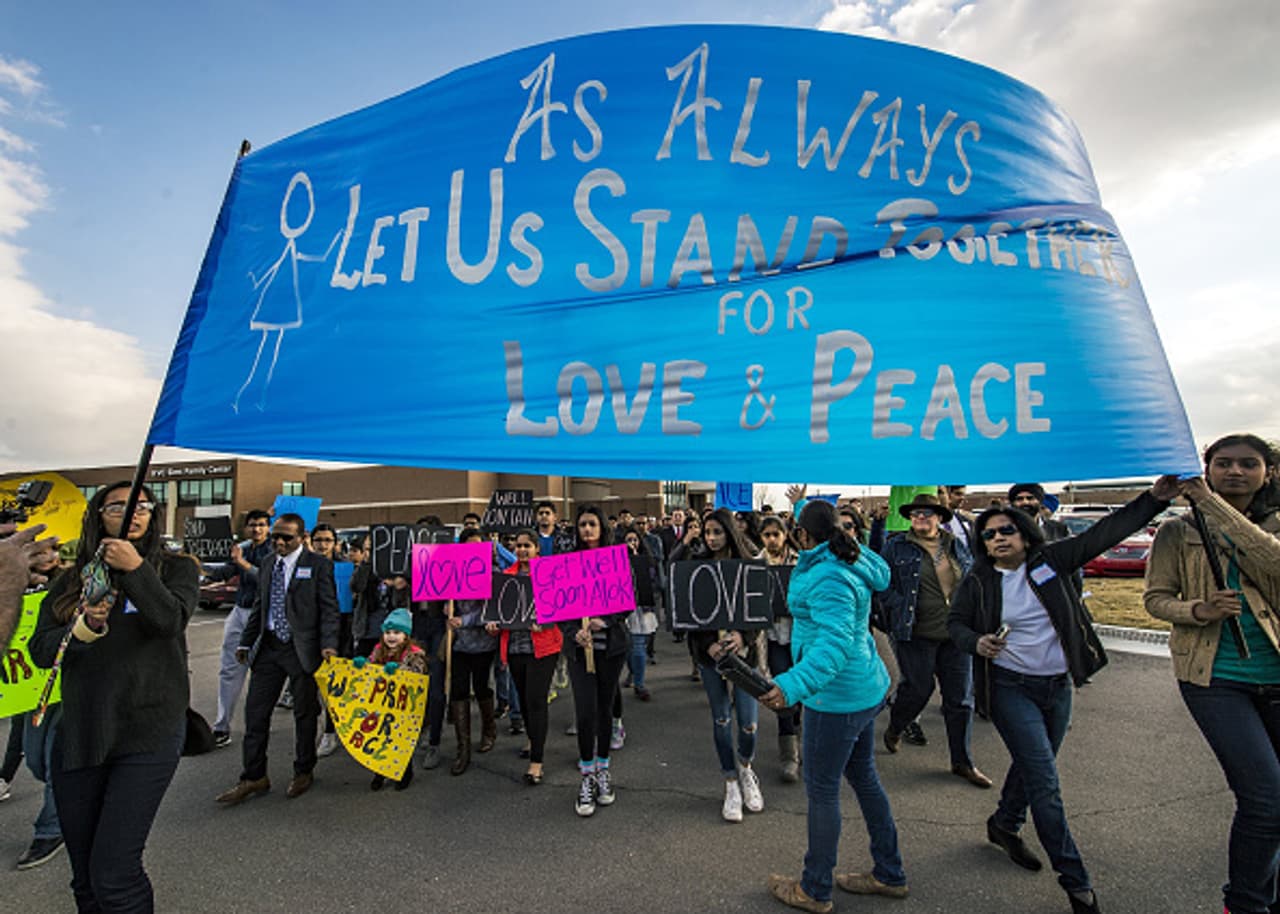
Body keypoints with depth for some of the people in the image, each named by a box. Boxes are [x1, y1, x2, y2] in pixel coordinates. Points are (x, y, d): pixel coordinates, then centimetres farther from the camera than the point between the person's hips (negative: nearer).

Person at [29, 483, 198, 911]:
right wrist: (83, 626, -15)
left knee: (113, 873, -9)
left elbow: (172, 621, -16)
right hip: (78, 732, 4)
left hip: (148, 733, -4)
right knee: (84, 874, 15)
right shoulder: (73, 579, 9)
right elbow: (40, 651, 4)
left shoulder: (176, 568, 1)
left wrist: (137, 570, -25)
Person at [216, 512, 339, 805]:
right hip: (267, 648, 5)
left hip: (302, 648, -5)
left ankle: (303, 772, 26)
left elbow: (329, 608, -8)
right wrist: (246, 642, 15)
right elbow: (259, 606, 18)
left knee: (305, 713, 8)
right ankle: (254, 778, 21)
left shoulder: (318, 565, -7)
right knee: (255, 712, 7)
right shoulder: (267, 564, 11)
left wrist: (328, 645, -18)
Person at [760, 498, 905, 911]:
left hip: (837, 695, -10)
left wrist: (792, 685, -47)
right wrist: (803, 504, 36)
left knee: (821, 790, 5)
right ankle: (890, 875, 38)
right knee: (863, 777, 22)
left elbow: (836, 643, -36)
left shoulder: (828, 579, -26)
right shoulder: (848, 562, 4)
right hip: (864, 688, 10)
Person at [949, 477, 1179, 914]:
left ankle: (1004, 825, 45)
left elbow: (1103, 533, -8)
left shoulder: (1050, 561, -5)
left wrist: (1154, 499, -14)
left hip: (1058, 685, 4)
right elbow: (955, 622, 0)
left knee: (1031, 766, 20)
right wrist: (976, 642, -20)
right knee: (1045, 781, -4)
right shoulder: (978, 580, -8)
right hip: (1012, 687, -3)